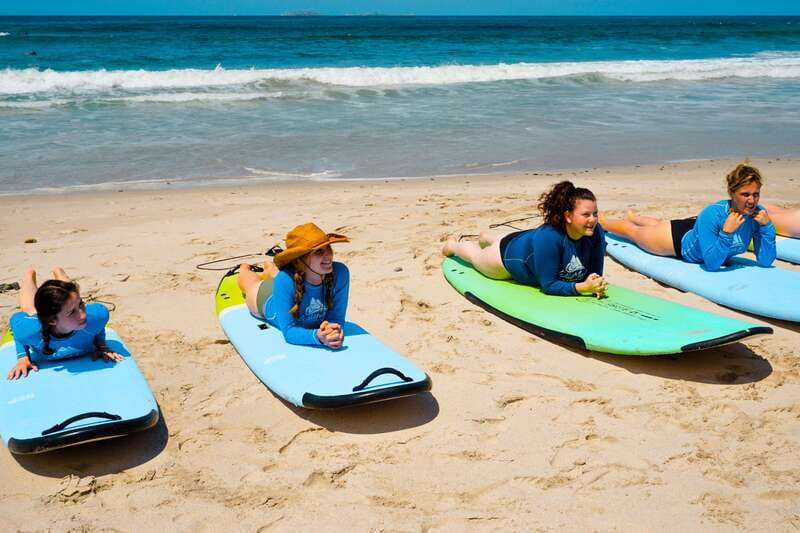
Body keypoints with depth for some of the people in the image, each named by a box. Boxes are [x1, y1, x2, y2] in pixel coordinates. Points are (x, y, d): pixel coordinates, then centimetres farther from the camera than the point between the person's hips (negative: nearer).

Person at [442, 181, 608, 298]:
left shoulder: (596, 232, -33)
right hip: (510, 254, -5)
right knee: (476, 256, 28)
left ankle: (484, 238, 73)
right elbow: (548, 286, -40)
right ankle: (453, 244, 64)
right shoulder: (548, 237, -48)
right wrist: (582, 287, -53)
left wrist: (596, 285, -45)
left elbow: (595, 274, -22)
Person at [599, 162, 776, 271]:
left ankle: (632, 216, 71)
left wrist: (767, 227, -38)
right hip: (680, 241, -5)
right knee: (632, 231, 25)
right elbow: (712, 265, -43)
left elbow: (765, 262, -26)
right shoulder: (712, 214, -44)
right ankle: (598, 219, 56)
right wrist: (726, 233, -53)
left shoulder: (758, 213, -30)